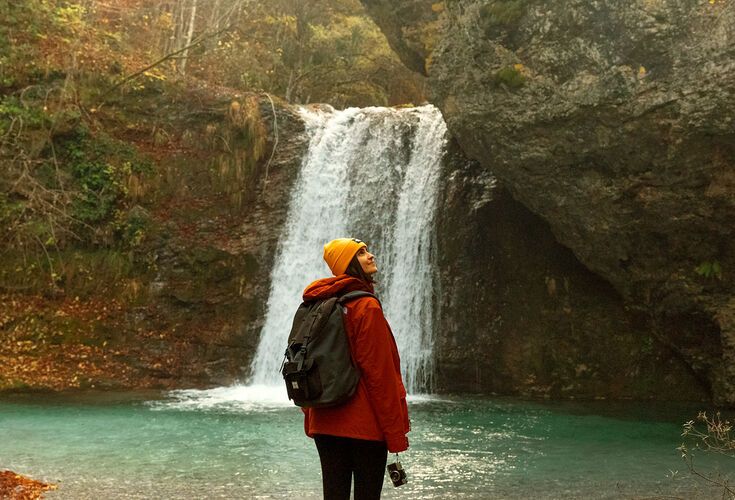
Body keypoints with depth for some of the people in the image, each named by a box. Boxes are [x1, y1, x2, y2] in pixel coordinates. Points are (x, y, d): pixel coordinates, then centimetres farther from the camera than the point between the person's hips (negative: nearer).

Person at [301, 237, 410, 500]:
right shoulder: (366, 306, -12)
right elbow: (379, 372, -15)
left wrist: (310, 418, 22)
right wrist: (396, 432, -12)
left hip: (325, 422, 7)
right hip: (365, 424, -6)